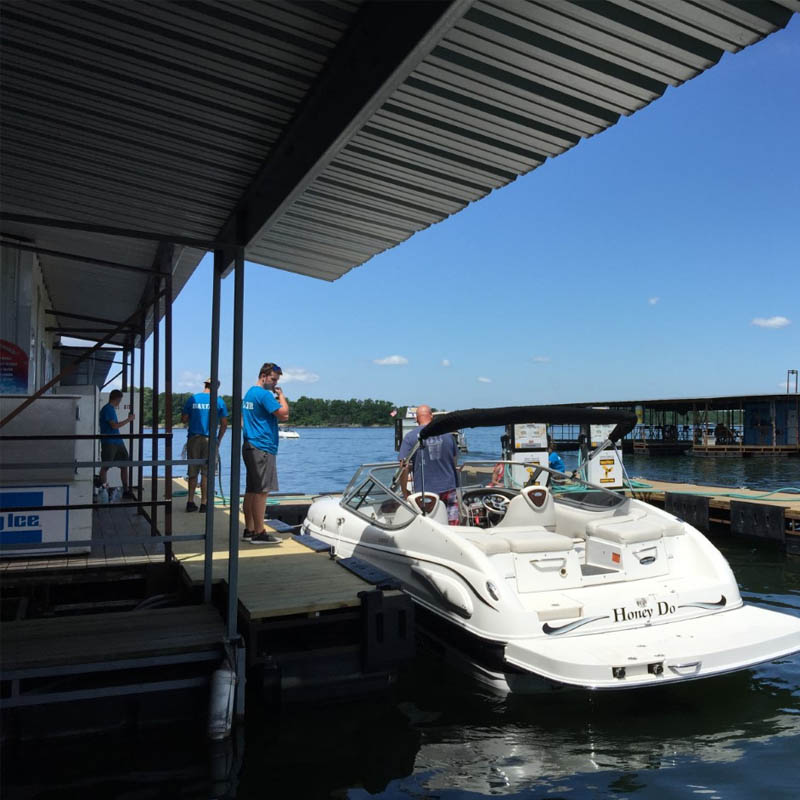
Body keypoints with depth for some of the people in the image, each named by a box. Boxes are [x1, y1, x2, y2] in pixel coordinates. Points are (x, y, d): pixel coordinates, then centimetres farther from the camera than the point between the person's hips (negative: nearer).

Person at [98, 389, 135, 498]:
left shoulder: (112, 409, 17)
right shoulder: (107, 409, -11)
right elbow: (114, 426, -17)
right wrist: (128, 419, -10)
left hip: (117, 441, 9)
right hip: (108, 443, -9)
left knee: (124, 465, 6)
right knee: (105, 467, -3)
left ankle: (126, 490, 10)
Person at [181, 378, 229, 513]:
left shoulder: (192, 399, 3)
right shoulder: (219, 401, -1)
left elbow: (184, 420, 5)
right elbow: (224, 424, 2)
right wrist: (219, 439, 14)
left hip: (193, 439, 2)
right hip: (210, 440, -2)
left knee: (193, 471, 11)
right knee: (206, 472, 3)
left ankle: (190, 502, 12)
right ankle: (203, 504, 5)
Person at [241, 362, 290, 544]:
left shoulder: (249, 393, 18)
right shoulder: (264, 394, -13)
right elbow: (284, 414, -19)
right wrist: (281, 396, -4)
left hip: (250, 446, 10)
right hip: (262, 448, -10)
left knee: (251, 490, 12)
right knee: (261, 491, -8)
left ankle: (249, 530, 18)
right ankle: (259, 533, -5)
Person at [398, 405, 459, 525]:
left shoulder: (410, 437, -6)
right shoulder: (447, 433, 4)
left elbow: (404, 466, -11)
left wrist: (405, 491, -1)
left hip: (425, 492, -2)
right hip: (448, 489, 2)